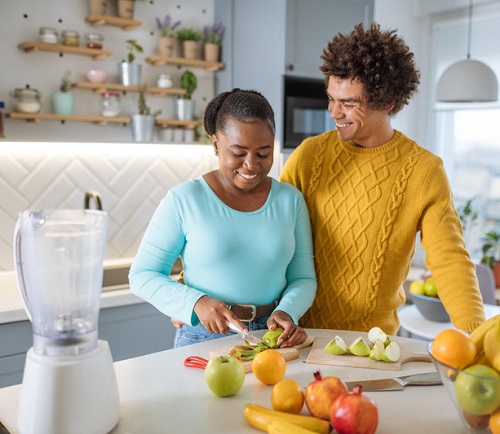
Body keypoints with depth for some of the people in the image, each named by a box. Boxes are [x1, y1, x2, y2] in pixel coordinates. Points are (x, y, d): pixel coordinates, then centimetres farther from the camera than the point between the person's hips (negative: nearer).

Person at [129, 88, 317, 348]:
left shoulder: (290, 200, 6)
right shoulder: (183, 200, -4)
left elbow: (303, 278, 9)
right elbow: (142, 275, 0)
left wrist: (287, 312, -12)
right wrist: (197, 302, -15)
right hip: (203, 338, -2)